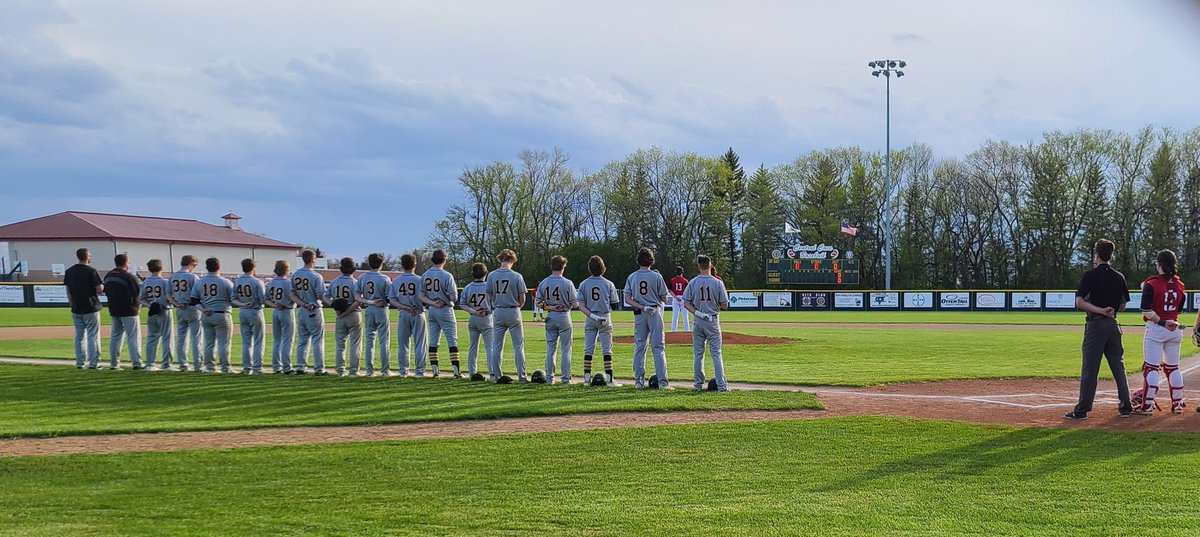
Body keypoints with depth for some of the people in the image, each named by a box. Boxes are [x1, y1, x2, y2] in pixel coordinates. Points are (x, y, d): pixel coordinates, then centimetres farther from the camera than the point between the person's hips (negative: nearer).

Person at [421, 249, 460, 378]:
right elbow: (453, 297, -16)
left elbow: (422, 296, 2)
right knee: (452, 341, -1)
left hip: (431, 311, 5)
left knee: (433, 340, 11)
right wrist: (455, 290, 4)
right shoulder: (446, 276, -14)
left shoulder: (425, 275, 3)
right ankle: (456, 371, -5)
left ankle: (434, 370, 8)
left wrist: (432, 303, -7)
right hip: (445, 310, -5)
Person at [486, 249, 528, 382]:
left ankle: (496, 375, 10)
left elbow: (489, 297, 3)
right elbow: (522, 299, -4)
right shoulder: (516, 276, -8)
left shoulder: (492, 275, -1)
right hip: (513, 313, -3)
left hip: (498, 313, 3)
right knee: (518, 345, 3)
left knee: (497, 346, 9)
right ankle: (521, 376, -1)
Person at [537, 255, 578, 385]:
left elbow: (538, 302, -1)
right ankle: (566, 378, 2)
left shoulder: (544, 283, -1)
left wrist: (548, 307, 10)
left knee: (550, 349, 10)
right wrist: (577, 303, 11)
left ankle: (549, 378, 9)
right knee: (565, 349, 4)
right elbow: (574, 304, -11)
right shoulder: (567, 283, -12)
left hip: (550, 317, 3)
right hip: (564, 317, -3)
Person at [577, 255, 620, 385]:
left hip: (590, 320, 2)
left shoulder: (584, 284, -1)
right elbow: (614, 305, -2)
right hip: (605, 318, -2)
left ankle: (587, 378, 4)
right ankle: (609, 379, -2)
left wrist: (592, 315, -12)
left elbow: (581, 305, -8)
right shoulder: (609, 284, -5)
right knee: (606, 350, 2)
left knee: (588, 349, 7)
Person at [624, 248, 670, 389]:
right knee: (658, 347, -1)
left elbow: (627, 299, -4)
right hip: (655, 313, -2)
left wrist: (641, 307, -9)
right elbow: (664, 299, -2)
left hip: (639, 314, 2)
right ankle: (662, 381, -7)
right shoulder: (656, 276, -6)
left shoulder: (631, 277, 2)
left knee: (639, 347, 10)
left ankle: (639, 380, 9)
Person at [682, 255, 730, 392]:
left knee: (698, 354, 9)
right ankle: (721, 385, -3)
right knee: (716, 353, 1)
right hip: (713, 321, -2)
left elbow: (686, 303, -5)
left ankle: (699, 384, 11)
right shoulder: (718, 283, -8)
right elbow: (725, 305, -4)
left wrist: (697, 312, -9)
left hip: (697, 322, 2)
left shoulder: (693, 283, -2)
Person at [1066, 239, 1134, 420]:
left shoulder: (1090, 276, -8)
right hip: (1113, 325, 5)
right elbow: (1122, 306, 13)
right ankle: (1125, 406, 14)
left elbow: (1079, 302, -18)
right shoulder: (1119, 277, 7)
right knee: (1118, 366, 12)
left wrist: (1099, 310, -18)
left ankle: (1082, 409, -3)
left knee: (1090, 369, -4)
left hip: (1095, 325, -5)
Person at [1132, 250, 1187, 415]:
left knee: (1151, 367, -5)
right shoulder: (1179, 284, 6)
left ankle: (1147, 405, -6)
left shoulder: (1152, 283, -12)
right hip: (1175, 329, 6)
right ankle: (1177, 403, 17)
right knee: (1173, 367, 15)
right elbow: (1179, 308, 16)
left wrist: (1161, 321, -12)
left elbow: (1146, 309, -19)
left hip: (1156, 328, -6)